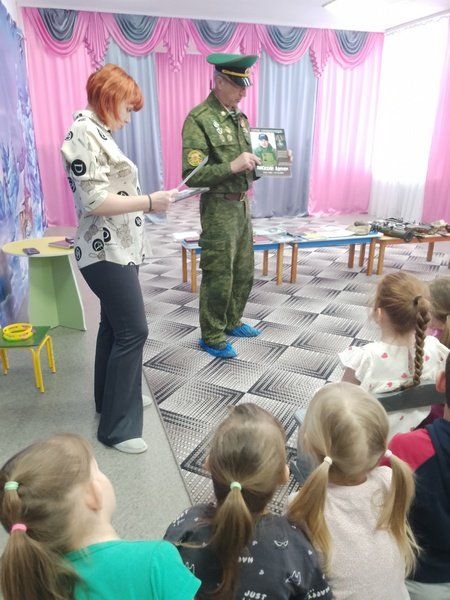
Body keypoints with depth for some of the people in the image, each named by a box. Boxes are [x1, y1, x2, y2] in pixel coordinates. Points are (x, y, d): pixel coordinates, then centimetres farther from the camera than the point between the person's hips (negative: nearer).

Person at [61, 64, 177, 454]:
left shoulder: (97, 132, 15)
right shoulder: (84, 132, -15)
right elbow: (94, 200, -23)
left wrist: (146, 201, 10)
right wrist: (149, 202, -19)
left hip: (116, 248, 10)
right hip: (106, 252, -10)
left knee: (114, 326, 17)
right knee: (133, 330, -7)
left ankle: (110, 397, 34)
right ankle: (118, 426, 5)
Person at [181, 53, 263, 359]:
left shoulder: (240, 116, 12)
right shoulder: (199, 119, -14)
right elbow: (192, 176, -20)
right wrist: (232, 166, -27)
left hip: (243, 205, 8)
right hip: (219, 208, -8)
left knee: (244, 271, 17)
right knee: (218, 277, 1)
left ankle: (232, 322, 36)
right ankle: (212, 337, 19)